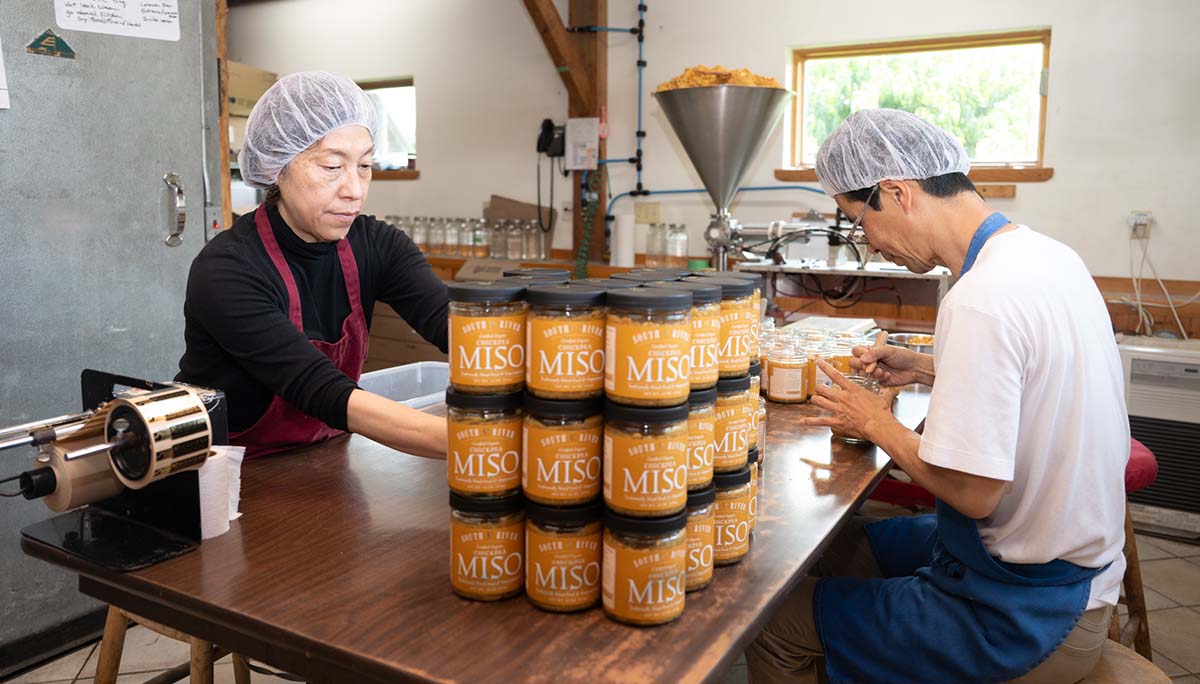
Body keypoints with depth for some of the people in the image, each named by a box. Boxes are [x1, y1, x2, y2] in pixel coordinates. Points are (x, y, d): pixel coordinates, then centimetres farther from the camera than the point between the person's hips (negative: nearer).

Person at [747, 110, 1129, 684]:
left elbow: (972, 492, -27)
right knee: (836, 546, 21)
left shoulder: (980, 302, -29)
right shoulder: (1046, 253, 2)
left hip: (1024, 615, -9)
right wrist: (926, 368, 8)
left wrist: (876, 424, -11)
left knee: (775, 629, -3)